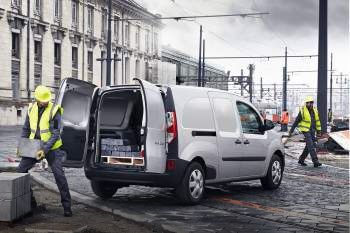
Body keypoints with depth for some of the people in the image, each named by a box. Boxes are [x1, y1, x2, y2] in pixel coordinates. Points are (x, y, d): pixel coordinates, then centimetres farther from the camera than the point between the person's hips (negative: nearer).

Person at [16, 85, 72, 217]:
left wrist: (45, 150, -23)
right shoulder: (31, 109, 3)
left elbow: (55, 134, -17)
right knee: (21, 170, 2)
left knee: (59, 175, -10)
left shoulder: (54, 110, -14)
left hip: (52, 148, -5)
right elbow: (26, 129, 14)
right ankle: (29, 200, 14)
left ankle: (67, 206, -2)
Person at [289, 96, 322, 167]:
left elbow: (317, 121, 15)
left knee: (308, 146, 11)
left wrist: (318, 130, 15)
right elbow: (296, 121, -6)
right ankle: (315, 162, -15)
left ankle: (301, 160, 24)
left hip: (312, 130, 7)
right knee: (311, 146, -13)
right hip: (305, 130, -7)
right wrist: (291, 131, -5)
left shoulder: (315, 110, 5)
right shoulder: (302, 111, -12)